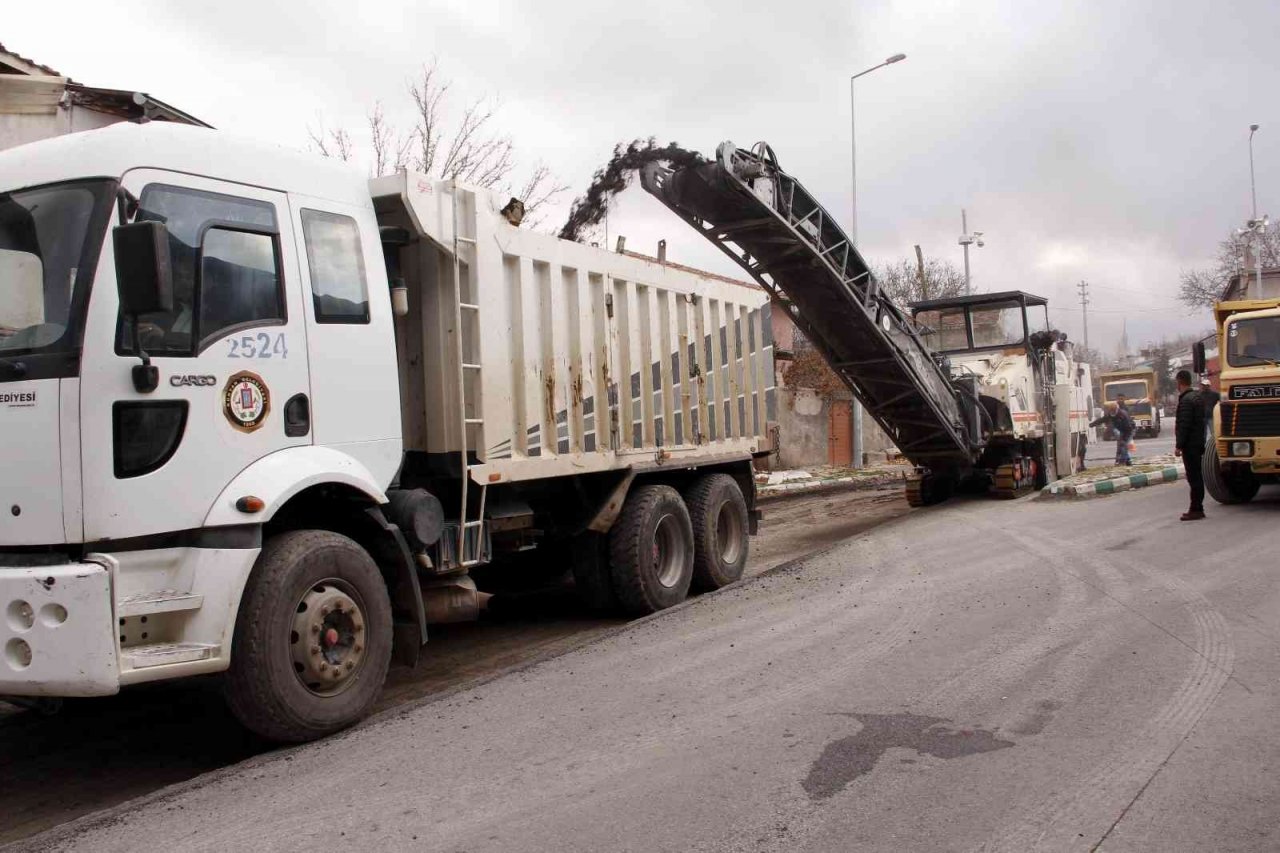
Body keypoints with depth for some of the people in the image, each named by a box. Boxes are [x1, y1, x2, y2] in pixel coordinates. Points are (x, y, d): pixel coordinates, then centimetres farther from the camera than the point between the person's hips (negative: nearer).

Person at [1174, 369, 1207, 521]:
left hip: (1190, 445, -10)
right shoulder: (1197, 397, 14)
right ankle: (1197, 508, 18)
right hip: (1198, 444, 10)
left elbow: (1184, 425, -21)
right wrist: (1201, 443, 22)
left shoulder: (1185, 400, -16)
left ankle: (1196, 509, -6)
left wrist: (1178, 445, -18)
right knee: (1197, 477, 13)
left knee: (1193, 477, -7)